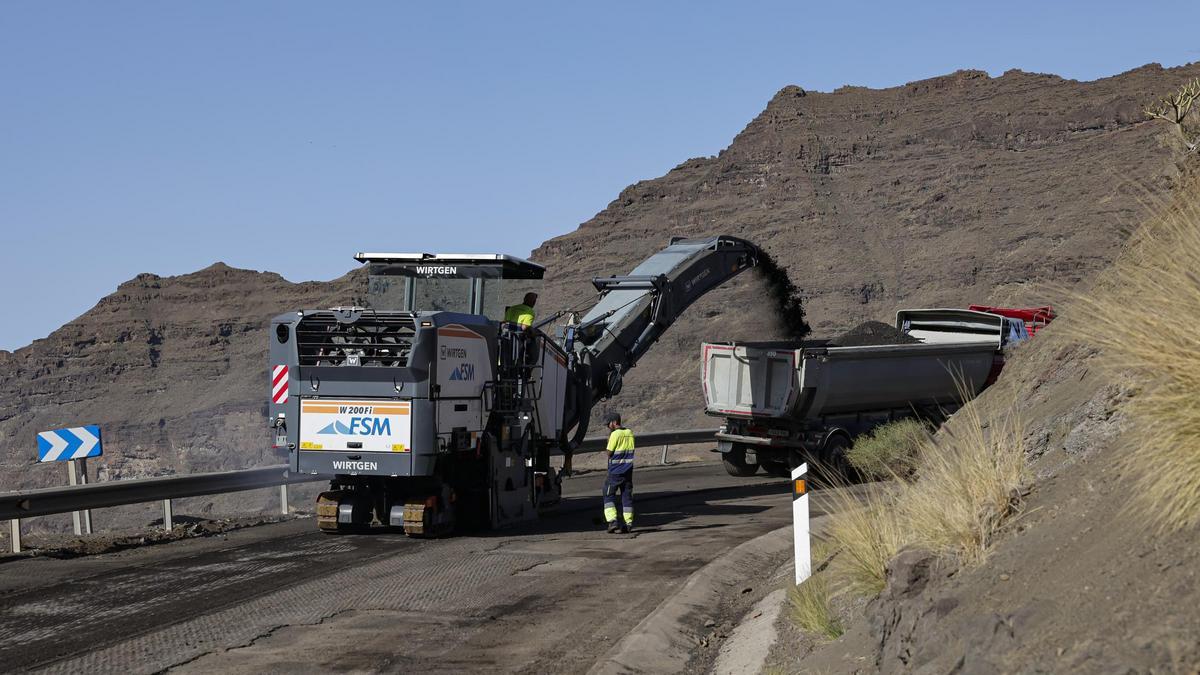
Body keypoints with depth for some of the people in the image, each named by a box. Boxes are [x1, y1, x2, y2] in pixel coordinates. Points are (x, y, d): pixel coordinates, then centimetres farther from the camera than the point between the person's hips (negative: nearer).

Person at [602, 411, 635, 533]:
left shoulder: (615, 434, -14)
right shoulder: (630, 433, 8)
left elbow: (609, 453, -12)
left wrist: (609, 438, -1)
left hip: (615, 472, -6)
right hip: (628, 471, 6)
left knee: (609, 496, 2)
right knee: (627, 496, 10)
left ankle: (612, 521, -10)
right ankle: (628, 523, 8)